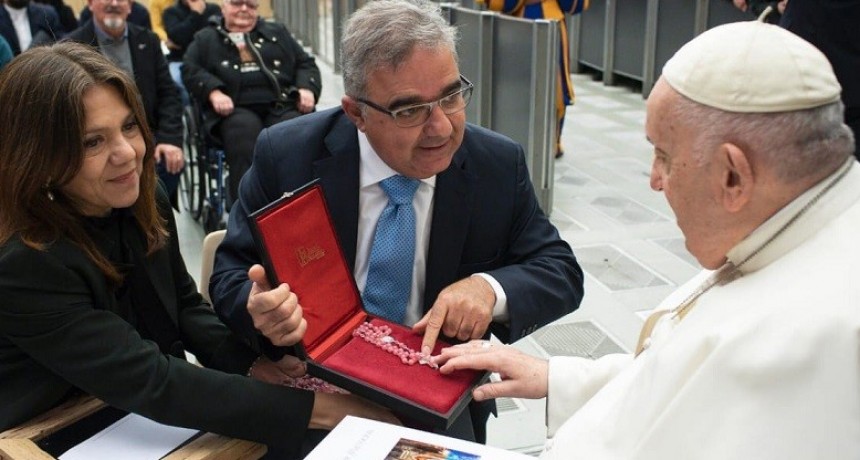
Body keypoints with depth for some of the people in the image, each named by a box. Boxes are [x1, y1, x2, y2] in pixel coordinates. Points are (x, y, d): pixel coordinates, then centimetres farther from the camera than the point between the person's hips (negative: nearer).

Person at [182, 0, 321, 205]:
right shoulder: (206, 38, 25)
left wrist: (307, 88, 2)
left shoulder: (277, 32, 30)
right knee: (245, 129, -37)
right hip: (236, 109, -1)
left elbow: (305, 63, 24)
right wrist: (214, 92, -10)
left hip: (281, 106, 2)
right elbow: (191, 70, 10)